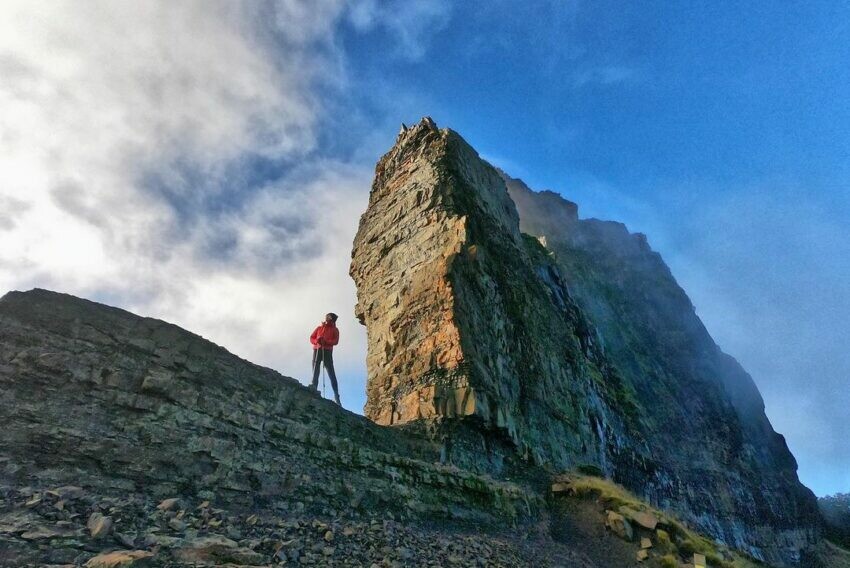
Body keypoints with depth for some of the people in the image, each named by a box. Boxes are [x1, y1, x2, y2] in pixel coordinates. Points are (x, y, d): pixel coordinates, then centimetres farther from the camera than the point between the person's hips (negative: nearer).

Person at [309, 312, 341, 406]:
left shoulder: (334, 330, 15)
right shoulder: (319, 327, 22)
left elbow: (336, 341, -1)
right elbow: (311, 338, 14)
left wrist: (326, 342, -19)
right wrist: (317, 341, -10)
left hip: (327, 351, -2)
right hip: (317, 350, 2)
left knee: (331, 374, -8)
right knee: (315, 371, -12)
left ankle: (336, 396, -13)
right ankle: (314, 389, -24)